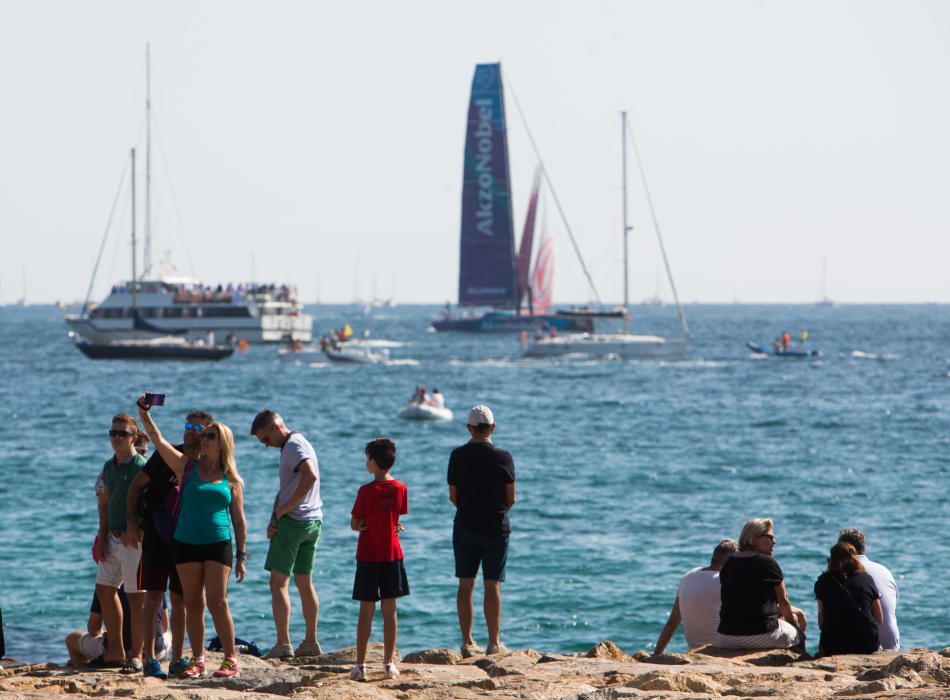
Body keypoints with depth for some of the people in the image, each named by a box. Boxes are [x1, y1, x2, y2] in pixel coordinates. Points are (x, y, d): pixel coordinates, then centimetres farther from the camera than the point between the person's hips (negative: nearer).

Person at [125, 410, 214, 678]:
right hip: (156, 536, -3)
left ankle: (177, 660, 15)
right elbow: (137, 484, 1)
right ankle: (149, 659, -7)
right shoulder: (167, 456, -4)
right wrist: (132, 521, -8)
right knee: (154, 597, -8)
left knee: (180, 600, 7)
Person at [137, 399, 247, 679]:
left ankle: (230, 660, 0)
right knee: (193, 604, 5)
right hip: (186, 543, 2)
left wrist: (241, 556, 4)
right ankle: (197, 660, 11)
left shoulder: (231, 480, 6)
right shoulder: (187, 467, 7)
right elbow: (158, 440, -2)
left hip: (218, 544, -2)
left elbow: (239, 520, 8)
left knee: (217, 603, -7)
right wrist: (144, 413, -15)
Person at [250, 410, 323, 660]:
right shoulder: (292, 446, 19)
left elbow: (310, 476, -29)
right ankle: (310, 642, 17)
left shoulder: (294, 445, -12)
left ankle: (283, 644, -13)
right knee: (305, 583, 15)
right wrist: (274, 519, 1)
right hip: (313, 521, 10)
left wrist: (284, 509, -21)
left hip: (294, 521, -10)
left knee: (278, 582, -7)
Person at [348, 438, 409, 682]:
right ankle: (388, 663, 10)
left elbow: (355, 524, -8)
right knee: (389, 609, 7)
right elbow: (396, 519, 7)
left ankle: (360, 664, 1)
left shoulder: (366, 491, -13)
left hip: (368, 555, -3)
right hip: (392, 554, 3)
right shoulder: (401, 489, -1)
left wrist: (366, 526, 5)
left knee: (366, 610, 0)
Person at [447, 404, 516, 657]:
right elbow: (511, 499, -4)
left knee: (465, 585, 7)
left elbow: (453, 496, 2)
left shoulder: (458, 456, -3)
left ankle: (467, 642, 8)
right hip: (495, 528, -2)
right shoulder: (502, 457, -9)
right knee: (492, 585, 2)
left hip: (465, 526, 2)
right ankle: (494, 642, 3)